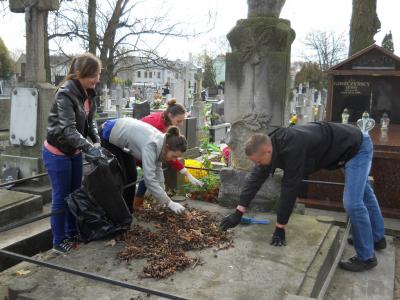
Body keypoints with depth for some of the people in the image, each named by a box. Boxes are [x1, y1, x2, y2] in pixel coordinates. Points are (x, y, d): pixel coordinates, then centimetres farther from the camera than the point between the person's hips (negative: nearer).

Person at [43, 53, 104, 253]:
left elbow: (89, 122, 5)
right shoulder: (66, 93, -25)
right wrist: (88, 147, -40)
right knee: (61, 198, 2)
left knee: (75, 194, 16)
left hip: (74, 152, 8)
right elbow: (68, 129, -31)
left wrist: (96, 141, -8)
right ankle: (59, 242, 18)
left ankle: (72, 233, 33)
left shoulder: (88, 92, 0)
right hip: (57, 153, -8)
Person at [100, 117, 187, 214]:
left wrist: (162, 192, -5)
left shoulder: (162, 141, -14)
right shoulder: (151, 145, -38)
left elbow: (157, 168, -3)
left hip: (122, 133, 8)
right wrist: (169, 202, -38)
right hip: (109, 135, -8)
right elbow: (149, 179, -42)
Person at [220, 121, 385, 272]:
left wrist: (280, 227, -26)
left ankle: (367, 258, 3)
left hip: (358, 146, -9)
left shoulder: (292, 147, -40)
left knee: (353, 202, -14)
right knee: (364, 194, 22)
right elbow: (256, 178, -9)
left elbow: (290, 187, -36)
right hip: (346, 147, 9)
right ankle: (377, 238, 41)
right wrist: (238, 213, -10)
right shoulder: (272, 144, -13)